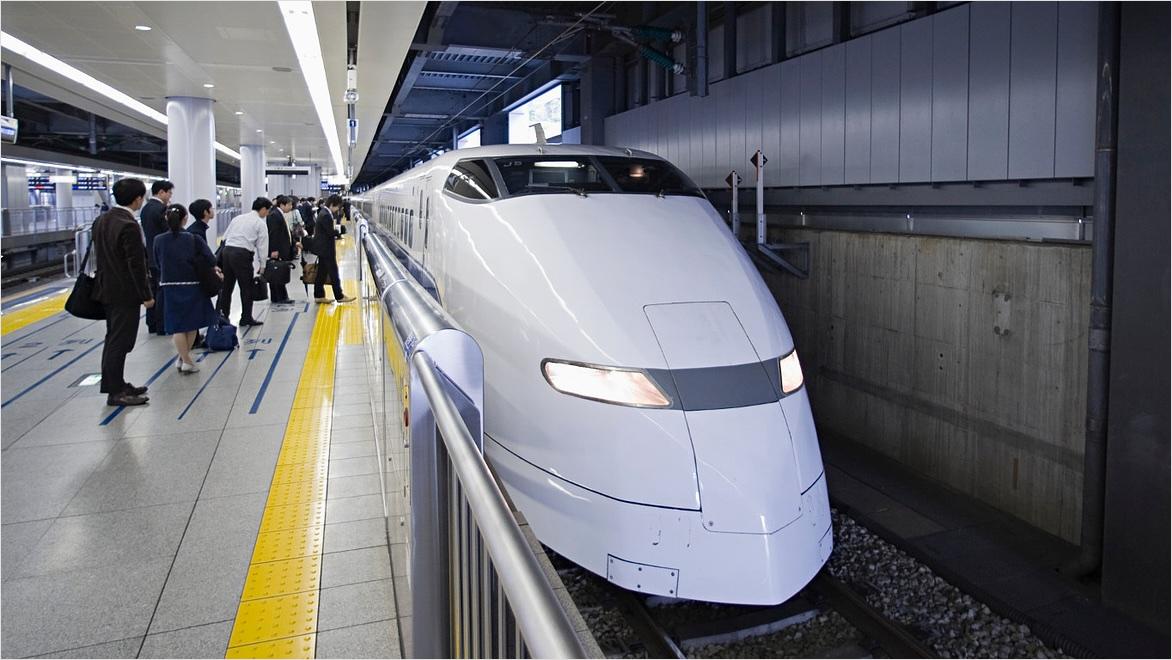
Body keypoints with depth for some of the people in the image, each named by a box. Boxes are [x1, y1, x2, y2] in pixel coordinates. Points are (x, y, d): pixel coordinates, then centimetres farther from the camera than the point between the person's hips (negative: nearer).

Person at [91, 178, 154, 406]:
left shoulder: (101, 220, 7)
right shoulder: (129, 226, -21)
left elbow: (100, 255, 14)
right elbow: (136, 265, -20)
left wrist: (105, 280, 21)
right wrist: (146, 295, -13)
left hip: (107, 289, 9)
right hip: (125, 293, -9)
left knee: (114, 340, 17)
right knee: (120, 342, -2)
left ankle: (117, 385, 27)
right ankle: (115, 392, 4)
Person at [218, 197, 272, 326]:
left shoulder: (237, 218, 18)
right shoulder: (260, 224, 1)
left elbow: (225, 237, 16)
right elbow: (262, 246, -1)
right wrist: (262, 266, 6)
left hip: (227, 250, 6)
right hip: (242, 254, -6)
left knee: (226, 286, 14)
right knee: (246, 287, 4)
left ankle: (223, 316, 20)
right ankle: (246, 318, 10)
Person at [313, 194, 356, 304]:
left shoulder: (324, 212, 12)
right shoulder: (326, 215, -21)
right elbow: (331, 232, -21)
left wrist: (335, 230, 1)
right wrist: (339, 230, -5)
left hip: (323, 248, 10)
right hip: (326, 248, -10)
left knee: (322, 272, 13)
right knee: (333, 273, -3)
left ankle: (319, 295, 17)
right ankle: (339, 296, 3)